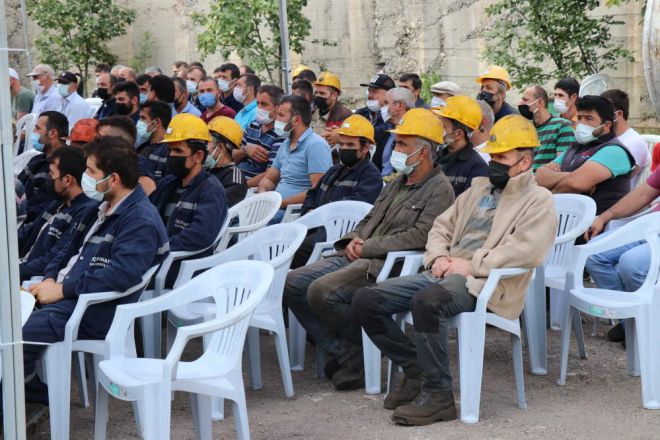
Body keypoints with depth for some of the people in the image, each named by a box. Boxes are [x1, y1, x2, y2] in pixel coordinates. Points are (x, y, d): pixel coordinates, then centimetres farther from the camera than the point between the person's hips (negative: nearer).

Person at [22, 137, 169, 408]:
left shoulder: (141, 220, -14)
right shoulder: (103, 210, 19)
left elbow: (123, 274, -26)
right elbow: (73, 251, 25)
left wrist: (63, 289, -21)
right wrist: (50, 279, 3)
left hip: (97, 313, -10)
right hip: (66, 297, 10)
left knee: (14, 334, -25)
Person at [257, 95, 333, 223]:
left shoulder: (316, 145, -9)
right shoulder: (286, 144, 19)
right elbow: (269, 179, 26)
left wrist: (281, 202, -18)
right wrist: (262, 193, 1)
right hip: (276, 207, 9)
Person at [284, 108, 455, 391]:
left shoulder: (439, 189, -5)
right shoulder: (399, 184, 24)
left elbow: (421, 235, -17)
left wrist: (367, 248, -14)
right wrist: (354, 239, 4)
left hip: (389, 265, -9)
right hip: (357, 258, 10)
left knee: (322, 291, -29)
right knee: (293, 283, -5)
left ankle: (364, 348, -6)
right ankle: (347, 353, -5)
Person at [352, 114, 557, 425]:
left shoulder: (538, 201, 1)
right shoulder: (480, 188, 25)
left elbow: (526, 250, -16)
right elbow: (442, 227, 27)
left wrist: (471, 265, -16)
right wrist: (438, 257, 4)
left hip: (484, 283, -8)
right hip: (444, 274, 8)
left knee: (427, 302, -39)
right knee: (366, 301, -8)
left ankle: (438, 395, -25)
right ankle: (416, 372, 4)